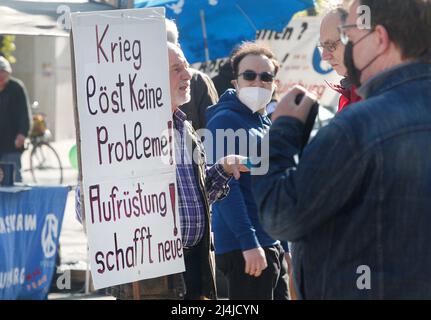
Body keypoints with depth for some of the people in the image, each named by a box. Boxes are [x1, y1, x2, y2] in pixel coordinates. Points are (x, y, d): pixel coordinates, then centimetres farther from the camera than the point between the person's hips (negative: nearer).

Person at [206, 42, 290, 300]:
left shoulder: (267, 126, 18)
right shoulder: (225, 121, -8)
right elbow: (226, 186, -17)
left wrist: (285, 246, 19)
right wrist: (249, 243, -23)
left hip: (273, 247, 9)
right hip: (245, 249, -9)